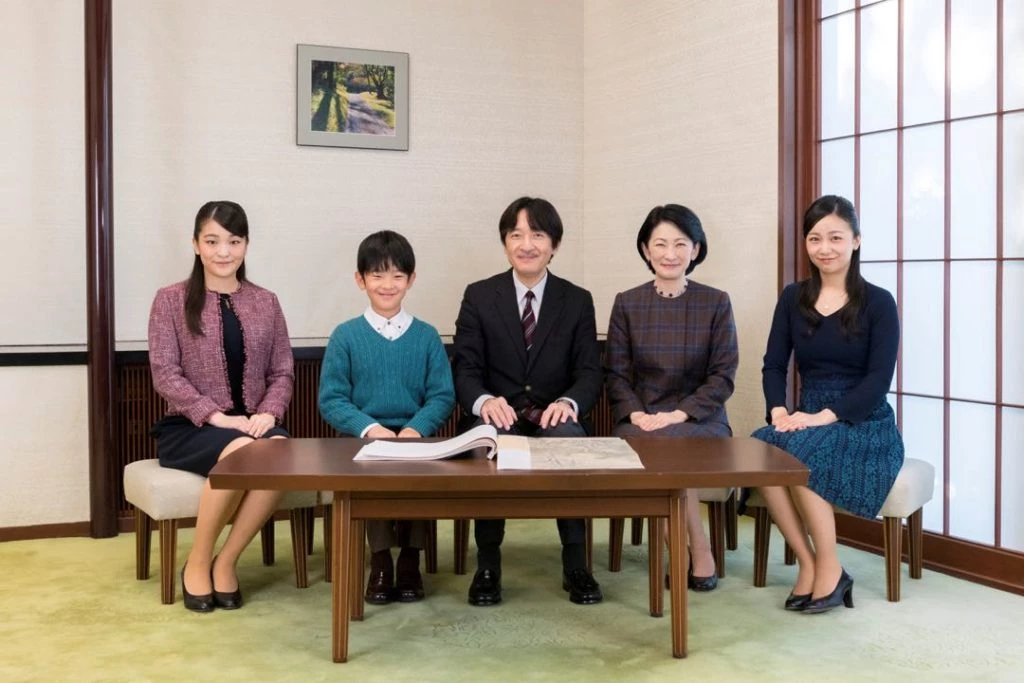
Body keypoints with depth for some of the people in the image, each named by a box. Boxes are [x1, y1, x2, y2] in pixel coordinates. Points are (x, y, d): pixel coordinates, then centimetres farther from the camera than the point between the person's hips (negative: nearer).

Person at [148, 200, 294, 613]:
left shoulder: (266, 303, 11)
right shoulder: (171, 300, 2)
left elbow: (283, 372, 8)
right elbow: (165, 375, -6)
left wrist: (268, 413, -12)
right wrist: (217, 416, -18)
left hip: (253, 424, 3)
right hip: (189, 428, -3)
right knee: (241, 451, -36)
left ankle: (226, 561, -15)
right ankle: (197, 562, -13)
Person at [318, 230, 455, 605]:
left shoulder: (427, 336, 7)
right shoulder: (345, 336, 4)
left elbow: (442, 396, 3)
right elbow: (331, 400, 0)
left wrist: (416, 428, -15)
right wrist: (370, 427, -16)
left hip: (415, 437, 1)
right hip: (362, 439, -1)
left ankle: (410, 558, -8)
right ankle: (381, 559, -12)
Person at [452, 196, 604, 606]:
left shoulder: (577, 301, 7)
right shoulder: (479, 296, 5)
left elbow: (589, 372, 1)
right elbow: (465, 368, -2)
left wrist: (569, 401, -23)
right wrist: (484, 401, -26)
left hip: (553, 417, 1)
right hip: (497, 416, 0)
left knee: (571, 436, -34)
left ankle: (576, 564, -24)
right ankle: (487, 565, -22)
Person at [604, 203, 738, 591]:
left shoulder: (716, 303, 3)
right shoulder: (627, 304, 7)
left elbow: (723, 376, -1)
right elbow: (616, 374, 5)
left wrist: (680, 414, -15)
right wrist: (636, 414, -13)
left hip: (700, 419, -1)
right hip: (641, 419, 2)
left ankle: (693, 553, -11)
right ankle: (697, 554, -14)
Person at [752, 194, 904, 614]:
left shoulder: (878, 303, -2)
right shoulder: (793, 298, 10)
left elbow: (879, 379, -10)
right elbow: (774, 364, 5)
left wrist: (826, 416, -23)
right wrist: (779, 410, -15)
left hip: (865, 425, -3)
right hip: (808, 420, 4)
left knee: (798, 450, -34)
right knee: (760, 447, -30)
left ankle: (830, 571, -19)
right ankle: (808, 564, -19)